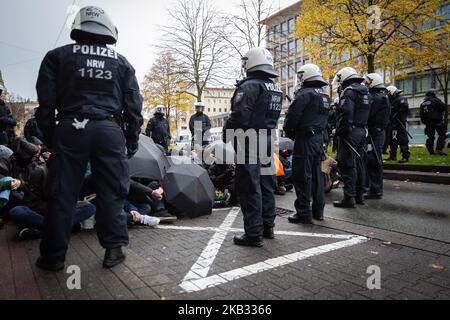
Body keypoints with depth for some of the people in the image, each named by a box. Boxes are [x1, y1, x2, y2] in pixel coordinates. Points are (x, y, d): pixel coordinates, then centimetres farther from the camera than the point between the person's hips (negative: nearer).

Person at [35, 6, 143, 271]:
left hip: (70, 129, 0)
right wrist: (132, 139, 13)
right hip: (110, 131, 1)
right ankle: (114, 250, 13)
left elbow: (46, 101, 4)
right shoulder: (121, 62, 11)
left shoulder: (58, 56, 8)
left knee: (63, 194, 7)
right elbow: (133, 105, 9)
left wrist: (49, 136, 11)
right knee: (112, 193, 7)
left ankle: (53, 256, 16)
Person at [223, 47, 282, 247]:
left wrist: (227, 135, -8)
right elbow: (273, 117, 14)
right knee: (266, 185, 15)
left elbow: (239, 116, -21)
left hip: (250, 142, -8)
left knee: (250, 188, -4)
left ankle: (254, 234, 1)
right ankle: (267, 227, 26)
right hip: (268, 141, 9)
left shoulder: (249, 86, -14)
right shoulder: (277, 89, 14)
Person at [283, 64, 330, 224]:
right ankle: (318, 210, 21)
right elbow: (325, 119, 18)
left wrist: (289, 132, 0)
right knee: (316, 173, 14)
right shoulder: (325, 96, 15)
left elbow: (292, 117, -17)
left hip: (305, 139, -9)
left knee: (303, 176, -4)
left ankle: (304, 213, 1)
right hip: (319, 138, 9)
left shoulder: (304, 94, -14)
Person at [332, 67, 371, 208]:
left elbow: (346, 114, -21)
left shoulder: (348, 92, -12)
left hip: (350, 132, -9)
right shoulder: (365, 91, 18)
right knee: (359, 163, 14)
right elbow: (366, 113, 19)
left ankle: (349, 197, -6)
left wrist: (340, 131, -17)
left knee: (347, 165, -7)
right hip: (362, 131, 10)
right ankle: (359, 195, 22)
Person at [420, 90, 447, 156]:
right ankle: (439, 150, -15)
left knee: (430, 137, 9)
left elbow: (421, 115, 14)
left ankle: (431, 151, 6)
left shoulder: (422, 104, 13)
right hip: (437, 121, -6)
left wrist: (425, 122, 19)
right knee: (442, 135, -3)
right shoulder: (436, 100, -4)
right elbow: (443, 107, -9)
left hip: (428, 123, 6)